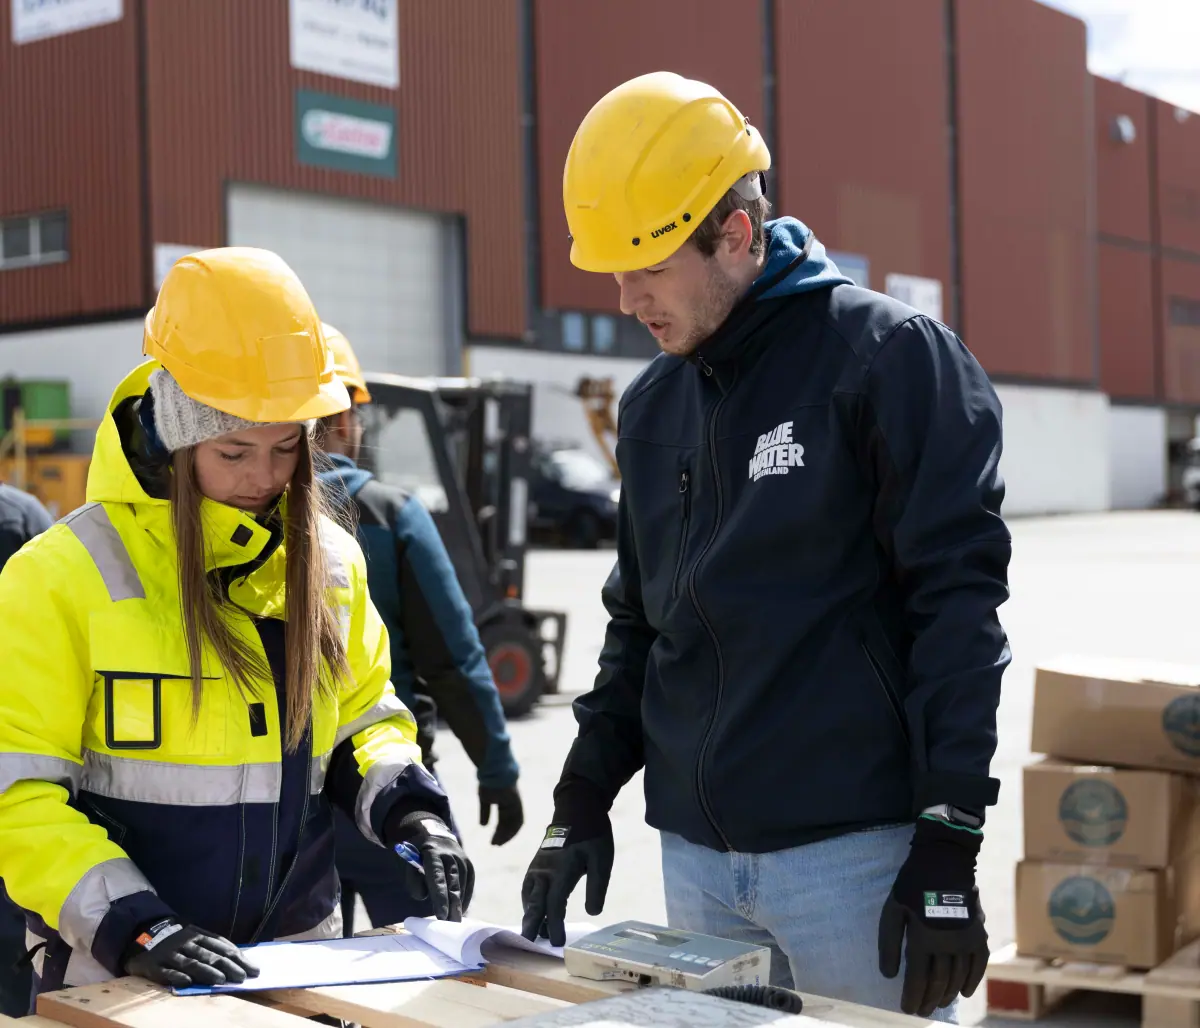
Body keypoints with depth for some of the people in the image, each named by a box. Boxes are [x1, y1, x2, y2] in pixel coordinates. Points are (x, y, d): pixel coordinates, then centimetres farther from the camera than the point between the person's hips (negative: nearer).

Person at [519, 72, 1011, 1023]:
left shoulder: (889, 356, -8)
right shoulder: (651, 407, 12)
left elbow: (958, 598, -12)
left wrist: (948, 848, -15)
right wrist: (583, 802, 12)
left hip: (854, 854, -6)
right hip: (694, 860, 6)